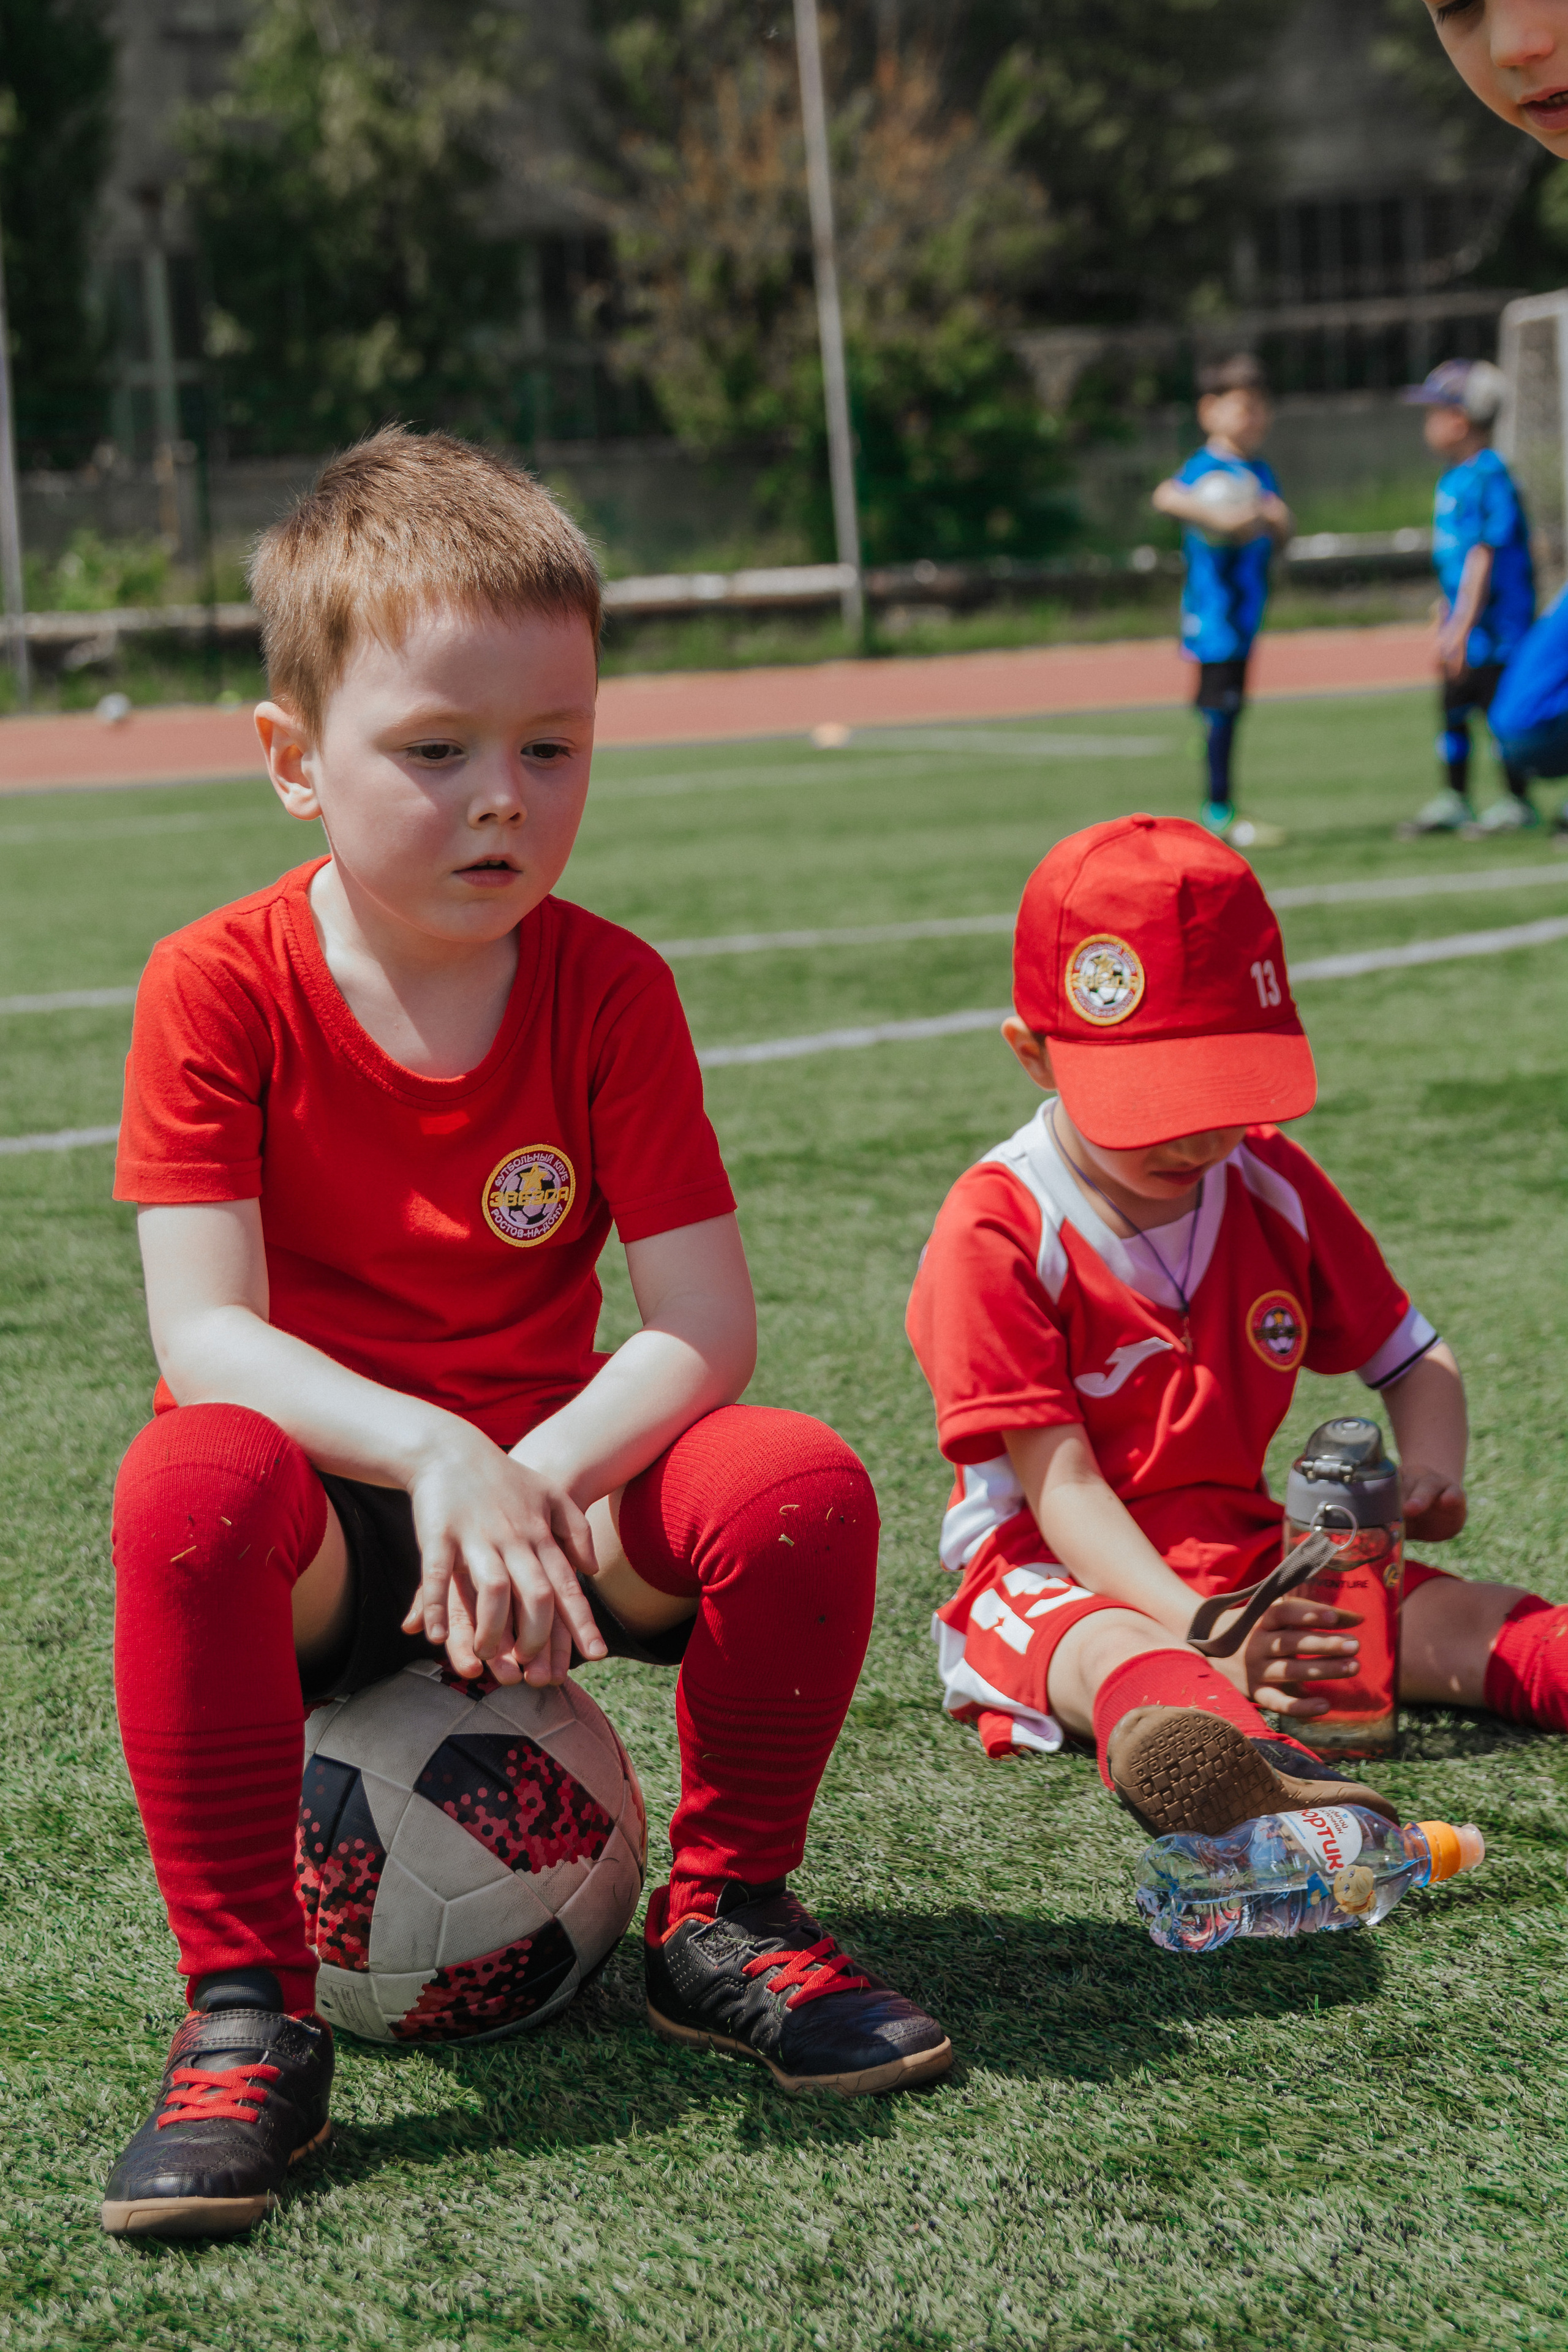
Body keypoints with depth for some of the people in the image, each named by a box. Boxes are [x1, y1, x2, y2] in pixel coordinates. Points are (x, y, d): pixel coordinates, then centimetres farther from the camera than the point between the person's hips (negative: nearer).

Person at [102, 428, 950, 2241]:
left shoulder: (607, 988, -4)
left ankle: (722, 1920, 0)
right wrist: (435, 1455, -36)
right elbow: (206, 1335, -20)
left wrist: (538, 1478, -29)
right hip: (323, 1512, -2)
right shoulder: (218, 989, -11)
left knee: (802, 1481, -25)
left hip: (549, 1491, 3)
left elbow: (703, 1324, -10)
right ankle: (244, 2014, -24)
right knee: (186, 1485, -37)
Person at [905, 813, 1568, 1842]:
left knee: (1474, 1620, -19)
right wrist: (1202, 1634, -34)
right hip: (1063, 1576, -7)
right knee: (1123, 1658, -42)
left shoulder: (1274, 1186, 6)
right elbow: (1062, 1486, -18)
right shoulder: (997, 1232, -13)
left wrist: (1432, 1471, -11)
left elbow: (1414, 1357, 15)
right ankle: (1269, 1769, -76)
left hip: (1248, 1552, 7)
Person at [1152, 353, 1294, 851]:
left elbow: (1281, 537, 17)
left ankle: (1216, 812, 19)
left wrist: (1277, 520, -4)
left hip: (1246, 611, 8)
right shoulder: (1206, 467, -11)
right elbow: (1167, 496, -30)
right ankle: (1220, 813, -4)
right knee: (1220, 706, -7)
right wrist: (1216, 516, -39)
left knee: (1229, 707, 12)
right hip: (1214, 606, -8)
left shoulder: (1261, 472, 15)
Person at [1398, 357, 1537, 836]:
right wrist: (1445, 623, 21)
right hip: (1462, 626, 9)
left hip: (1496, 622, -9)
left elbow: (1483, 555, -23)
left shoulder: (1488, 477, -19)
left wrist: (1463, 627, -26)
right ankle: (1453, 800, 23)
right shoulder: (1451, 479, 10)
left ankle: (1518, 803, 7)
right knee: (1452, 706, 13)